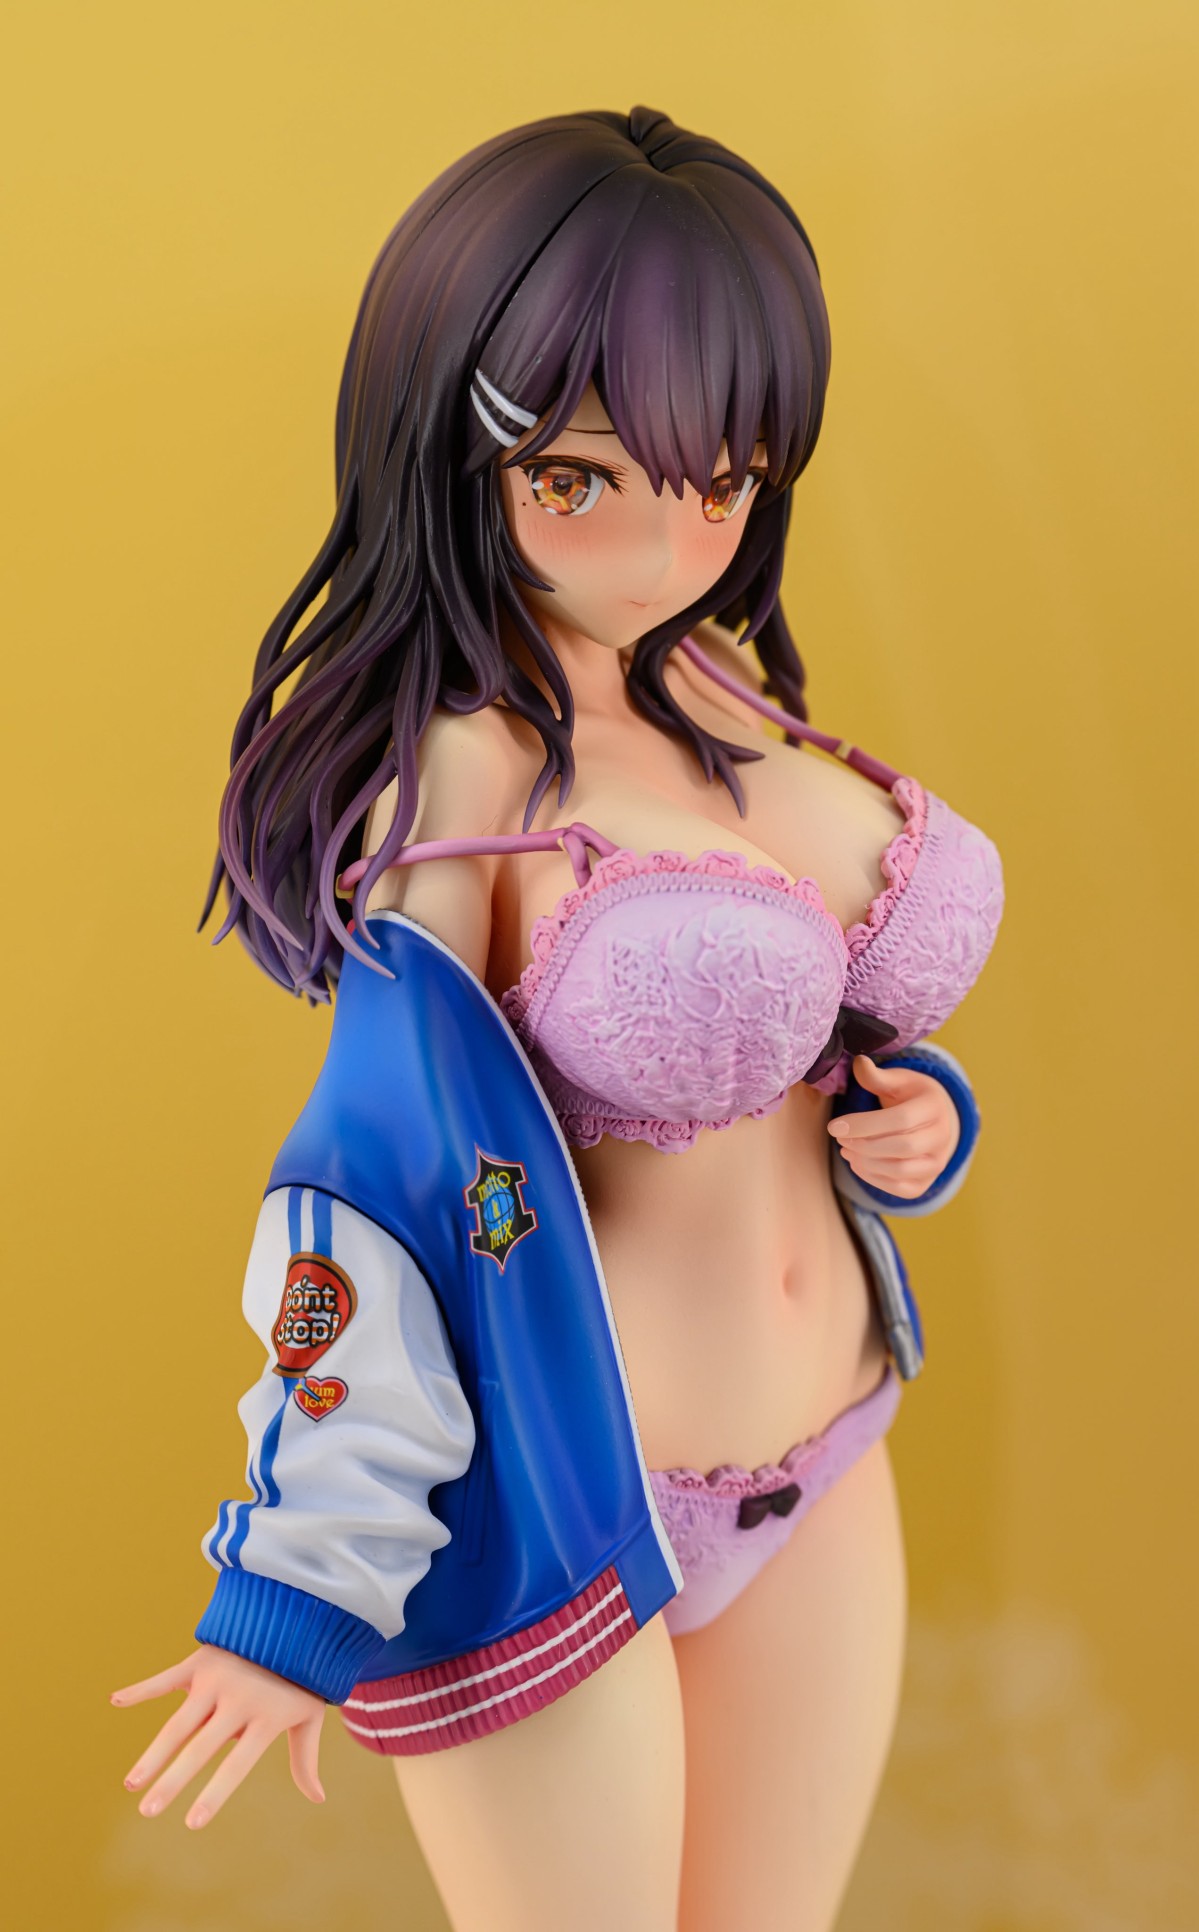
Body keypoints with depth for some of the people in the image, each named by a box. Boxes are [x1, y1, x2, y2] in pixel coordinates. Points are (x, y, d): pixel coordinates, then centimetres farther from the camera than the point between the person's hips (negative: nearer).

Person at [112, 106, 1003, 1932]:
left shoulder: (722, 685, 1)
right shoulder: (463, 760, -20)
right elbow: (395, 1169, -20)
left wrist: (912, 1112, -6)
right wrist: (301, 1588, -17)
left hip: (820, 1469, 7)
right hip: (553, 1503, -7)